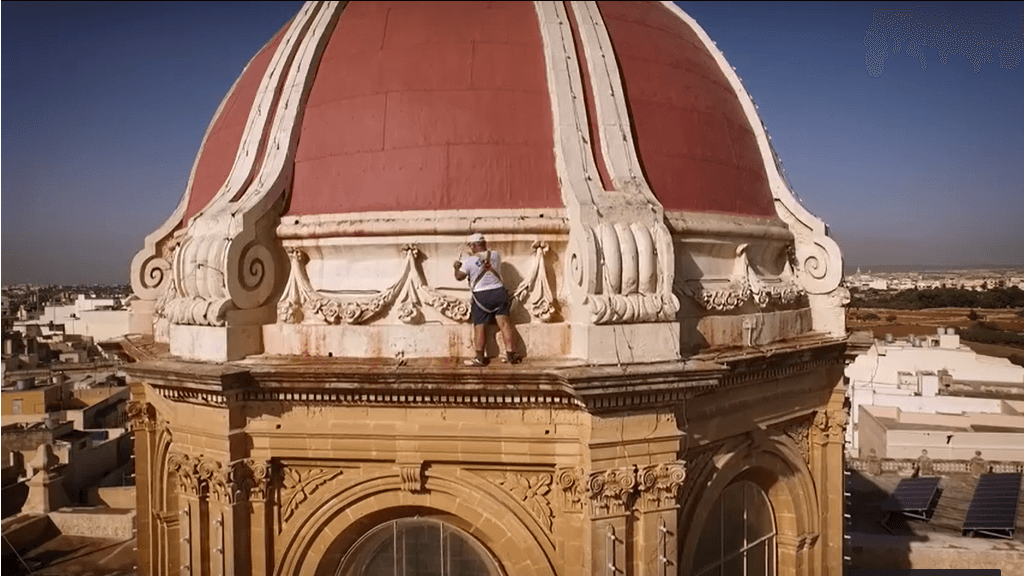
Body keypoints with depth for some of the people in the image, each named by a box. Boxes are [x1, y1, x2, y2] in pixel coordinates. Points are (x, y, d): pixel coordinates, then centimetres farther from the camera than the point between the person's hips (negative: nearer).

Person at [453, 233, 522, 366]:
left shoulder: (469, 261, -10)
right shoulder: (495, 255, 2)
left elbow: (459, 277, -2)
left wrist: (457, 266, 18)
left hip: (480, 296, -3)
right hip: (498, 291, 3)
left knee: (479, 326, 5)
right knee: (504, 322, 3)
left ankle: (480, 358, 9)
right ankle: (511, 354, 3)